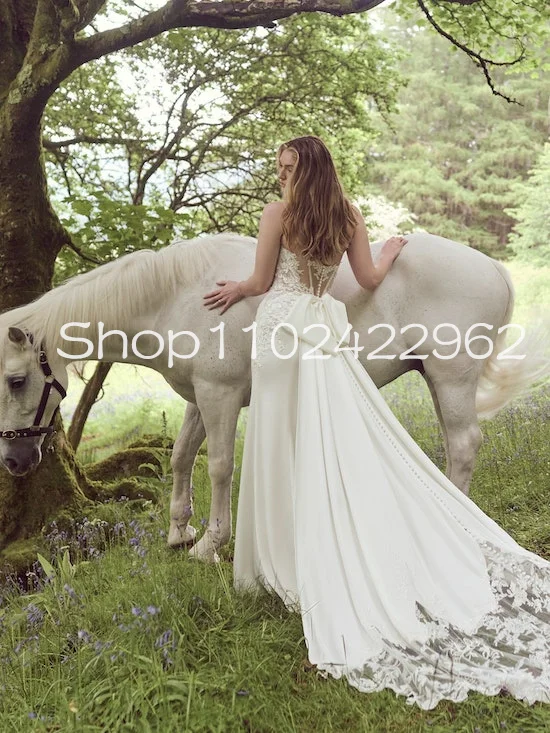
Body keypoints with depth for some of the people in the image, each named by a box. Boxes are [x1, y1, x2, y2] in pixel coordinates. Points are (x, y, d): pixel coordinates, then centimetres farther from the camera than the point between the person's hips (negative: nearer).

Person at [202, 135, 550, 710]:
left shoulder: (277, 213, -5)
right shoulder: (350, 218, 7)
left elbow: (261, 282, -2)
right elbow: (369, 279, 14)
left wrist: (234, 290, 20)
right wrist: (391, 252, 34)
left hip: (281, 329, -4)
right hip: (326, 331, 4)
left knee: (286, 445, 3)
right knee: (351, 444, 8)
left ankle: (283, 559, 14)